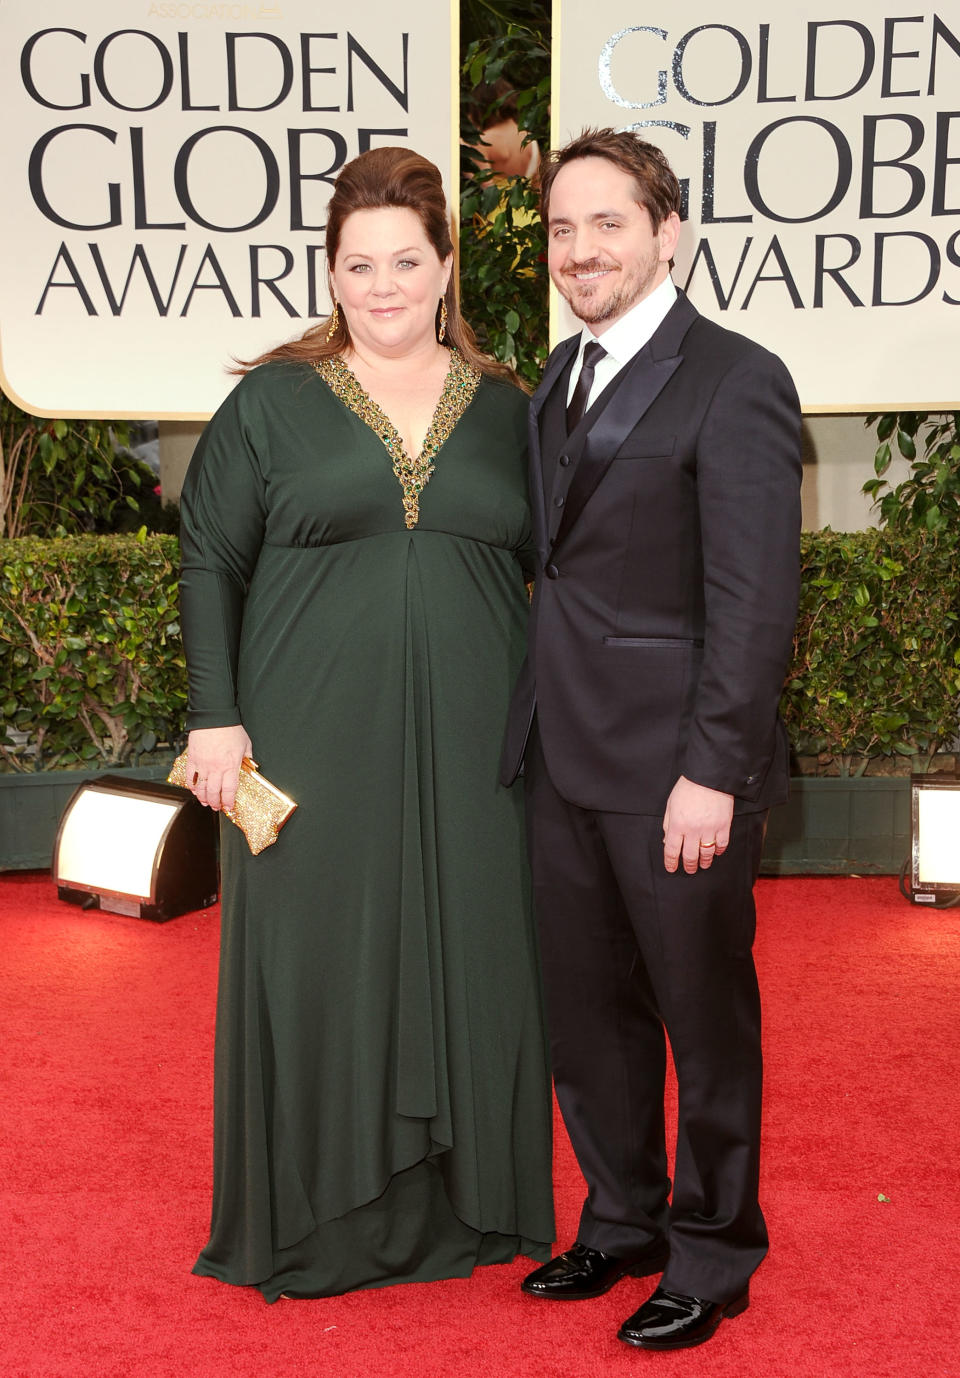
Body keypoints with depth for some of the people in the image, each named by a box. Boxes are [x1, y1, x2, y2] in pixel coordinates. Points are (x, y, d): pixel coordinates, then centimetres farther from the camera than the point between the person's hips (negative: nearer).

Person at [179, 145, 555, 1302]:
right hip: (313, 740, -2)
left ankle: (461, 1201, 24)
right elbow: (210, 561, 2)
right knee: (317, 957, 4)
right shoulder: (272, 401, 3)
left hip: (469, 743, 2)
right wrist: (214, 716, -7)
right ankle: (317, 1214, 21)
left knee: (467, 954, 7)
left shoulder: (503, 408, 9)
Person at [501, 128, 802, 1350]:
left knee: (705, 1014, 8)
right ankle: (622, 1220, 36)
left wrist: (710, 771, -19)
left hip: (674, 767, -7)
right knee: (587, 1010, 17)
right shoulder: (559, 378, 13)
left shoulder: (734, 383, -11)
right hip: (565, 755, 7)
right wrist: (538, 719, 10)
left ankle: (712, 1256, 27)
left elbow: (753, 600, -15)